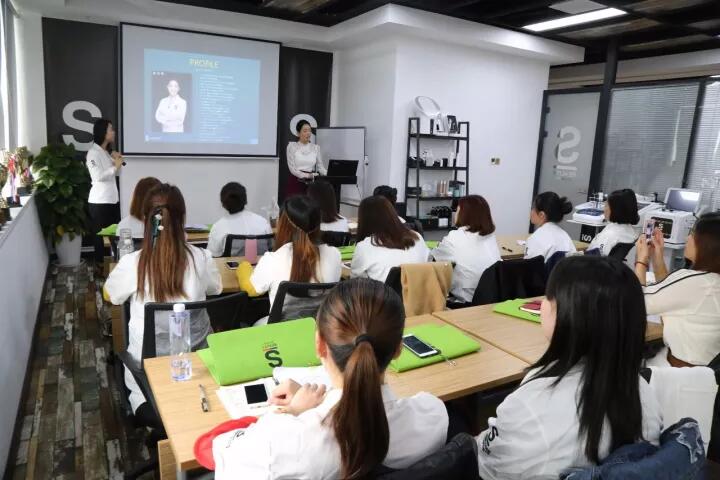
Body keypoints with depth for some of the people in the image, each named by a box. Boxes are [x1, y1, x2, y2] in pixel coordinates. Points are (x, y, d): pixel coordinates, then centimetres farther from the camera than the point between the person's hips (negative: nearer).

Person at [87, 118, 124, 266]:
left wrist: (117, 161, 2)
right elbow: (98, 176, -21)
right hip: (100, 201, -8)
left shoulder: (108, 151, 14)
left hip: (113, 198, 8)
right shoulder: (93, 152, -12)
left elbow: (115, 173, 19)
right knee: (101, 234, 1)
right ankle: (101, 263, 11)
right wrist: (116, 166, -14)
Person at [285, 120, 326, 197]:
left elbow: (320, 166, 3)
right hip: (295, 183, -3)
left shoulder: (316, 147, 8)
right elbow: (292, 168, -10)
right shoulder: (292, 146, -3)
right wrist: (306, 175, -24)